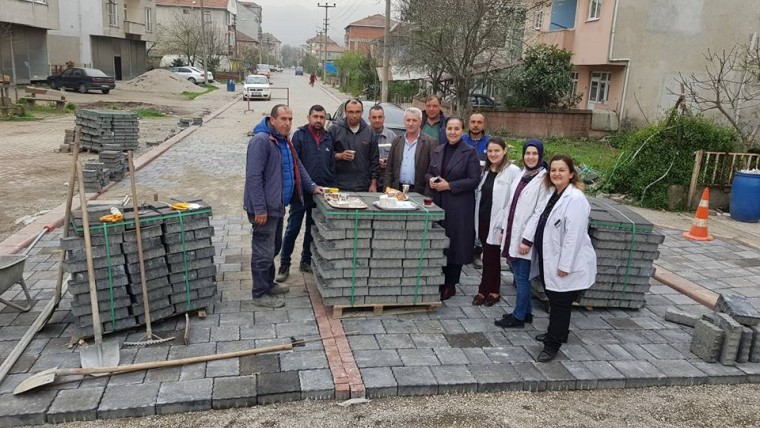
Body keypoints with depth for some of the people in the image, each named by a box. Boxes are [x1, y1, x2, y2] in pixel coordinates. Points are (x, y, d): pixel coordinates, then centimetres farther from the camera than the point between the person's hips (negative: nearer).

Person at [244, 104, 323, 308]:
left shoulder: (284, 141, 14)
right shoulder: (261, 140, -18)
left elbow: (297, 166, 27)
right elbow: (253, 176, -23)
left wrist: (312, 186, 19)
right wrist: (259, 209, -24)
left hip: (277, 206, 10)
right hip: (264, 209, -10)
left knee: (273, 248, 20)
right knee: (263, 252, -2)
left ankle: (268, 284, 35)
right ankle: (260, 294, 10)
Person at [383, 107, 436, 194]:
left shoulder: (430, 143, -3)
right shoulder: (397, 141, 10)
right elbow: (389, 169, 11)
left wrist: (428, 194, -12)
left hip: (418, 192, -3)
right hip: (397, 190, 4)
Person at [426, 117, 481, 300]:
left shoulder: (469, 152, -5)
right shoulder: (438, 150, 11)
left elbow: (474, 180, -10)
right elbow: (428, 172, 17)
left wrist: (449, 185, -16)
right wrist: (431, 180, -6)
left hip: (459, 207, -5)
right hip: (437, 203, 5)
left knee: (454, 243, 3)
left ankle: (450, 285, 15)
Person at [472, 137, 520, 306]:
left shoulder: (513, 171, -12)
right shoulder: (486, 170, 12)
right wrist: (477, 220, 11)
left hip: (498, 221, -7)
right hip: (483, 219, 7)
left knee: (490, 256, 1)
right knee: (492, 257, 14)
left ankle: (484, 291, 15)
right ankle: (494, 291, 25)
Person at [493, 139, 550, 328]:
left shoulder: (543, 178, -12)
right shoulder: (522, 175, 11)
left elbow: (540, 211, -16)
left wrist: (527, 239, -18)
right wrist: (504, 229, 13)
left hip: (524, 237, -7)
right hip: (512, 234, 7)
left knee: (521, 277, 1)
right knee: (519, 275, 14)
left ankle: (519, 317, 13)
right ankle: (526, 312, 27)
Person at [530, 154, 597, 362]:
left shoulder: (575, 199, -19)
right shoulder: (553, 194, 9)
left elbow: (573, 235, -23)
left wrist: (565, 265, -23)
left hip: (564, 264, -8)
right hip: (549, 259, 8)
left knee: (560, 304, 3)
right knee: (554, 300, 21)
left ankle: (552, 345, 13)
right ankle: (557, 332, 38)